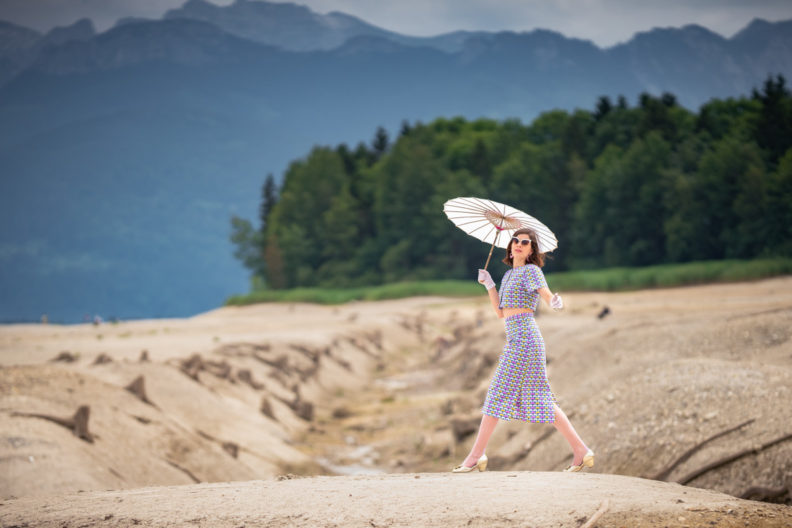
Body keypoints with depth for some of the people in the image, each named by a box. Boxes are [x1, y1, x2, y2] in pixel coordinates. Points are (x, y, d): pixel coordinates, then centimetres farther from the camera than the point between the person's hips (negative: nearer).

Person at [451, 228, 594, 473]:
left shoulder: (531, 270, -3)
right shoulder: (509, 274, 22)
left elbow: (547, 294, -19)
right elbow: (500, 313, 23)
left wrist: (556, 303, -42)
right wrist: (489, 285, 16)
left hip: (524, 337, -9)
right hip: (516, 340, 9)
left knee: (499, 394, -6)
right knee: (540, 399, 7)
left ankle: (476, 455, -2)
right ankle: (581, 450, 5)